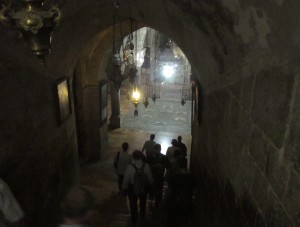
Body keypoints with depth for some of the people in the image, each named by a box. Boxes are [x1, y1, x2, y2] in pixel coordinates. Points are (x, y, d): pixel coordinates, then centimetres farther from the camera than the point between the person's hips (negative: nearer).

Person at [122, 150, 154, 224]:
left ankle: (134, 219, 40)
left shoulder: (130, 167, -28)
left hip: (132, 189, -2)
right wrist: (149, 185, 8)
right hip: (144, 189, 2)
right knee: (143, 203, 30)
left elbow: (126, 180, -20)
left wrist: (124, 188, -2)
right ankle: (142, 215, 54)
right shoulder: (146, 166, -23)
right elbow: (150, 179, -14)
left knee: (133, 204, 23)